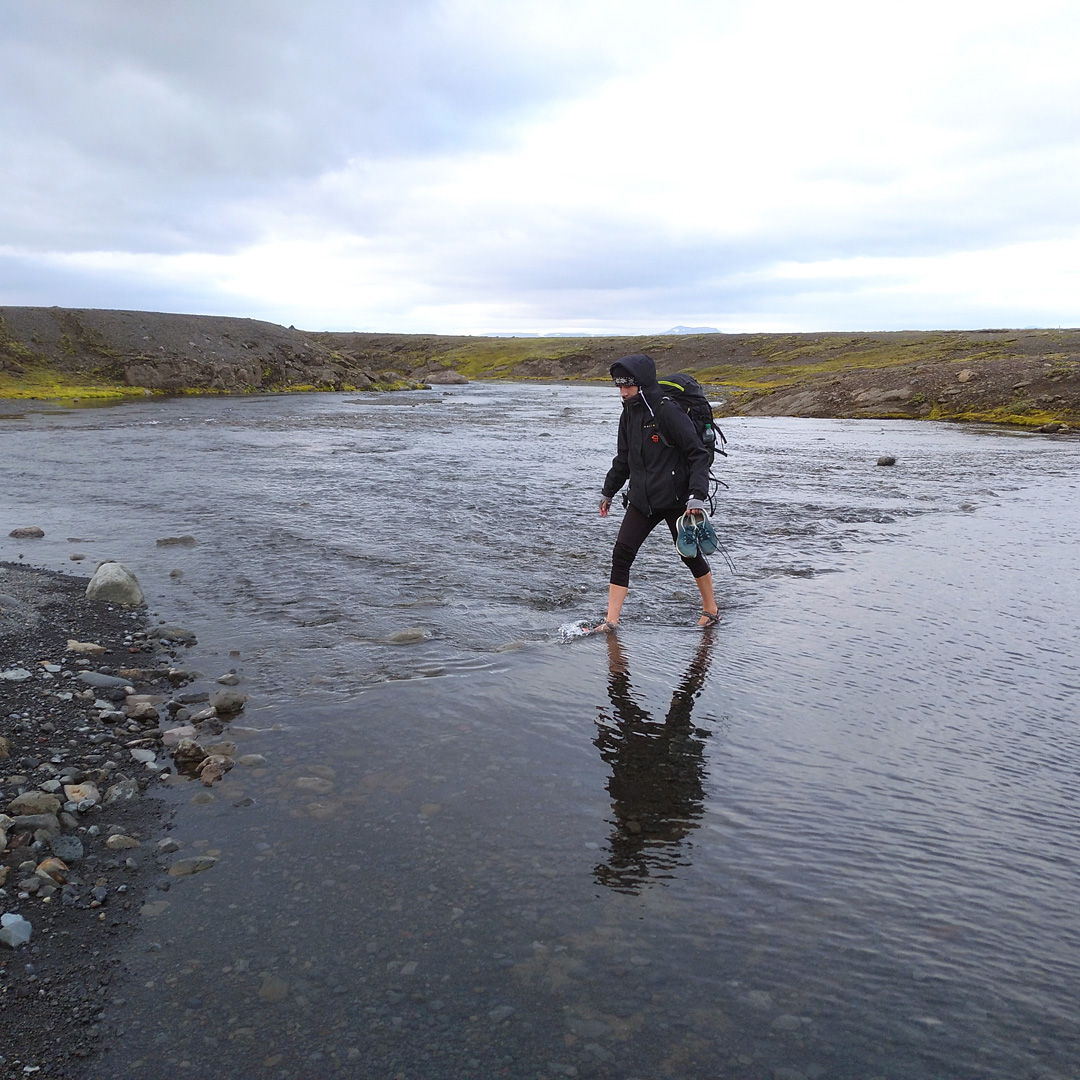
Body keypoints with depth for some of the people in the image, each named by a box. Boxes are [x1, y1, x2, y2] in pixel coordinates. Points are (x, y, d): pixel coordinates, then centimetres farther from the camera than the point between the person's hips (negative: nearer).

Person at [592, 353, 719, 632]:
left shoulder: (668, 412, -16)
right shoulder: (629, 414, 7)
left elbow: (698, 455, -16)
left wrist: (697, 495, -23)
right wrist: (608, 491, 25)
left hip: (676, 499, -6)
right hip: (641, 501, 7)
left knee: (690, 554, 8)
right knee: (621, 555, -2)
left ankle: (711, 611, 30)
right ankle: (611, 621, 3)